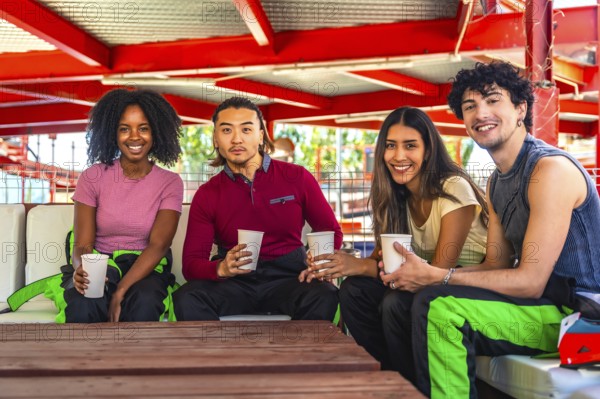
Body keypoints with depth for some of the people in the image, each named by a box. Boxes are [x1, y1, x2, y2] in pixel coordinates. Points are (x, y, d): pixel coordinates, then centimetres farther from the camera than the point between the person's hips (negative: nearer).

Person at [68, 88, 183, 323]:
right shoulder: (93, 177, 1)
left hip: (146, 269, 0)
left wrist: (121, 291, -26)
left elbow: (158, 245, -11)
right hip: (101, 266, 0)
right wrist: (81, 269, -30)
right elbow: (82, 244, -4)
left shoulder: (170, 183, 0)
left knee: (144, 304, -35)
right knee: (81, 306, -34)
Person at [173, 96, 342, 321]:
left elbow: (331, 232, 13)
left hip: (287, 277, 0)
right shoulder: (207, 195, 5)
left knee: (324, 297, -33)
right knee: (187, 300, -29)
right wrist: (221, 268, -23)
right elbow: (191, 262, 1)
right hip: (234, 282, 1)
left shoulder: (297, 178, 3)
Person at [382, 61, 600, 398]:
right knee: (398, 303, 3)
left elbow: (530, 281, -21)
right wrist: (421, 273, -8)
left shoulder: (551, 169, -17)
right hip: (539, 305, 9)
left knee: (437, 305, -28)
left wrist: (434, 277, -20)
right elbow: (497, 265, 9)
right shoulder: (497, 183, 12)